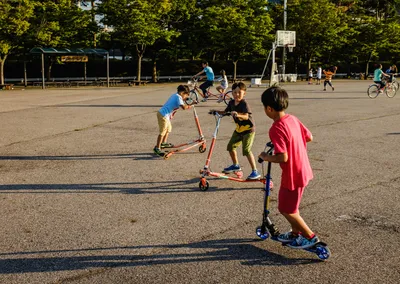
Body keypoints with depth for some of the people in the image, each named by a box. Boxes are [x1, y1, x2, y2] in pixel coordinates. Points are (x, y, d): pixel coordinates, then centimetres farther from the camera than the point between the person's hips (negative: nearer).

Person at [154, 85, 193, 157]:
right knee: (162, 132, -7)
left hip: (163, 113, 10)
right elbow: (183, 107, -26)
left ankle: (164, 143, 40)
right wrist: (189, 106, -11)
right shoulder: (178, 97, -14)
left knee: (169, 128, 25)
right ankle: (157, 148, -4)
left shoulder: (175, 95, 15)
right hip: (163, 115, -10)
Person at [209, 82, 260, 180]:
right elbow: (225, 112, 12)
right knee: (231, 146, 14)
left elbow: (246, 116, -36)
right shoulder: (232, 103, 0)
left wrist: (238, 115, -54)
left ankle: (255, 171, -10)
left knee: (246, 150, -17)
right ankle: (236, 165, 35)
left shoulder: (244, 104, -22)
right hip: (238, 129, 8)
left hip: (248, 129, -8)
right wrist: (216, 111, -4)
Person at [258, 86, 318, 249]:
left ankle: (310, 237, 18)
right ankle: (296, 233, 38)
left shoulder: (276, 129, -25)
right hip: (303, 170, 9)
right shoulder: (293, 119, 0)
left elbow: (283, 157, -28)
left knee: (286, 209, 9)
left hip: (293, 175, -9)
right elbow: (309, 138, 10)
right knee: (291, 205, 24)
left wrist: (266, 157, -11)